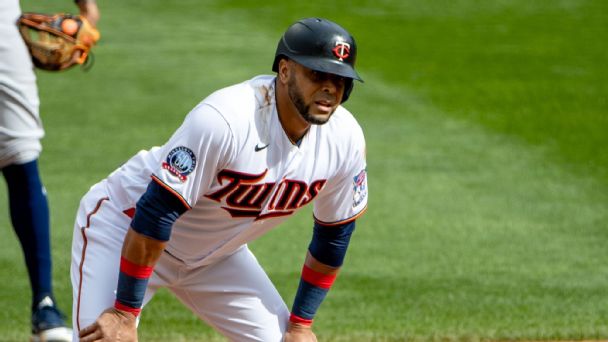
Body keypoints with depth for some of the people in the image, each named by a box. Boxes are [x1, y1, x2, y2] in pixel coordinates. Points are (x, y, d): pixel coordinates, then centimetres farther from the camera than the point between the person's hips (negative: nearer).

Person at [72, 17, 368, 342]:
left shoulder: (346, 140, -15)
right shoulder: (224, 119, -36)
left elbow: (335, 231, 2)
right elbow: (156, 212, -33)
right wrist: (125, 314, -30)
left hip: (213, 254, 7)